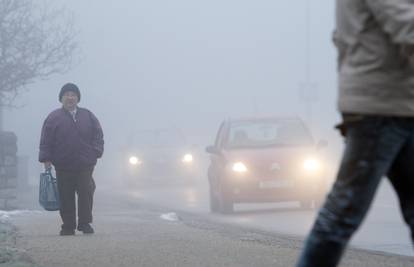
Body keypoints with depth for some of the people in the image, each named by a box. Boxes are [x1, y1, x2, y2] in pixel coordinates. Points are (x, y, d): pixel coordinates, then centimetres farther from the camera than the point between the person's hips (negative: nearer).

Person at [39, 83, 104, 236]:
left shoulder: (88, 116, 10)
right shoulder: (54, 118, 5)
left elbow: (98, 135, 11)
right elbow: (45, 141, 3)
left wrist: (95, 153, -1)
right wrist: (46, 159, -5)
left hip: (85, 165, 0)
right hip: (63, 167, 0)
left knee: (86, 193, -8)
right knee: (66, 197, 2)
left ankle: (85, 223, 0)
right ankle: (68, 226, 9)